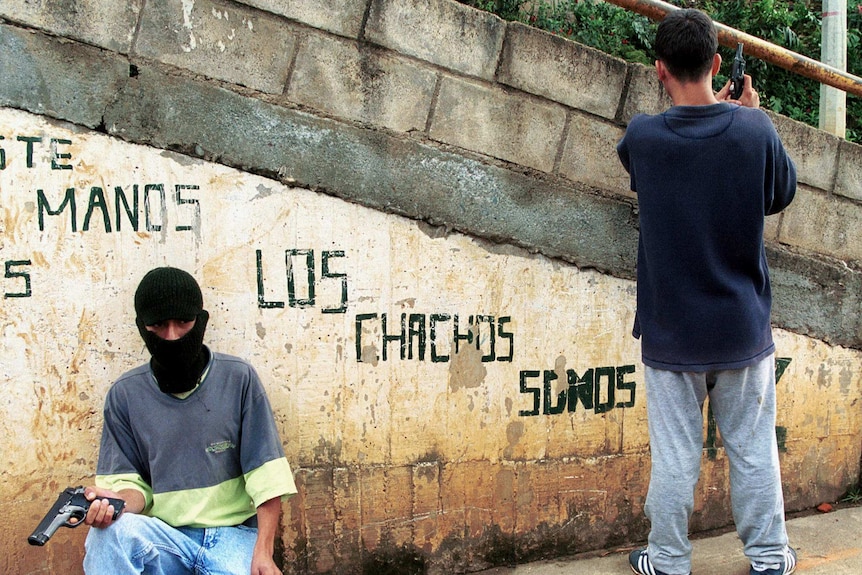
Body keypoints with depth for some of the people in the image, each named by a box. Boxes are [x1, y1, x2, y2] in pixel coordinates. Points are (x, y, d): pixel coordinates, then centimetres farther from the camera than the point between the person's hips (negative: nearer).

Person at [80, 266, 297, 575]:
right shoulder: (125, 395, 3)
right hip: (163, 538, 1)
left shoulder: (238, 378, -1)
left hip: (234, 535, -1)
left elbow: (266, 475, -3)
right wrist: (120, 501, -20)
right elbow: (132, 481, 5)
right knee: (111, 529, -29)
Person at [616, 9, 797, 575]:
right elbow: (783, 192, 8)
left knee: (675, 456, 8)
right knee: (754, 449, 14)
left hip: (671, 332, -1)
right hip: (744, 328, 1)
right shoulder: (755, 130, -12)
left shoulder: (642, 137, -11)